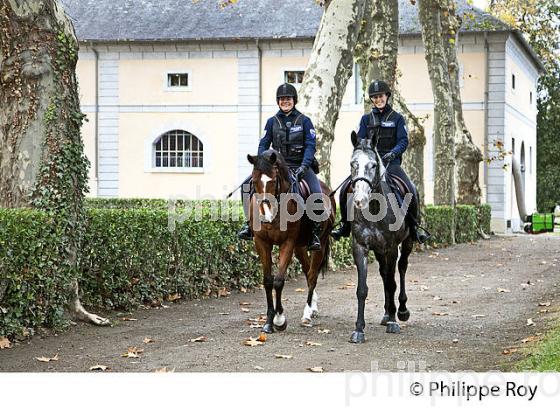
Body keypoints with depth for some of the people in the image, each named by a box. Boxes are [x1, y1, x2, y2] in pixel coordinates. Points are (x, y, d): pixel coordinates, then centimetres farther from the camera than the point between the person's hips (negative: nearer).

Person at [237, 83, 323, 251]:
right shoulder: (272, 122, 9)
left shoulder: (304, 121, 3)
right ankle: (250, 223, -11)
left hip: (300, 166, -2)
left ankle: (315, 232, -15)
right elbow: (263, 145, 6)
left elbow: (310, 145, -5)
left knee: (317, 193, -27)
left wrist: (304, 166, -20)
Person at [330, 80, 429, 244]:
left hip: (391, 163, -2)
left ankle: (413, 226, -5)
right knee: (345, 188, -15)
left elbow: (403, 141, -3)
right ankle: (345, 225, 2)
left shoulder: (397, 118, 6)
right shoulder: (366, 119, 13)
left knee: (411, 191, -23)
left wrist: (393, 153, -22)